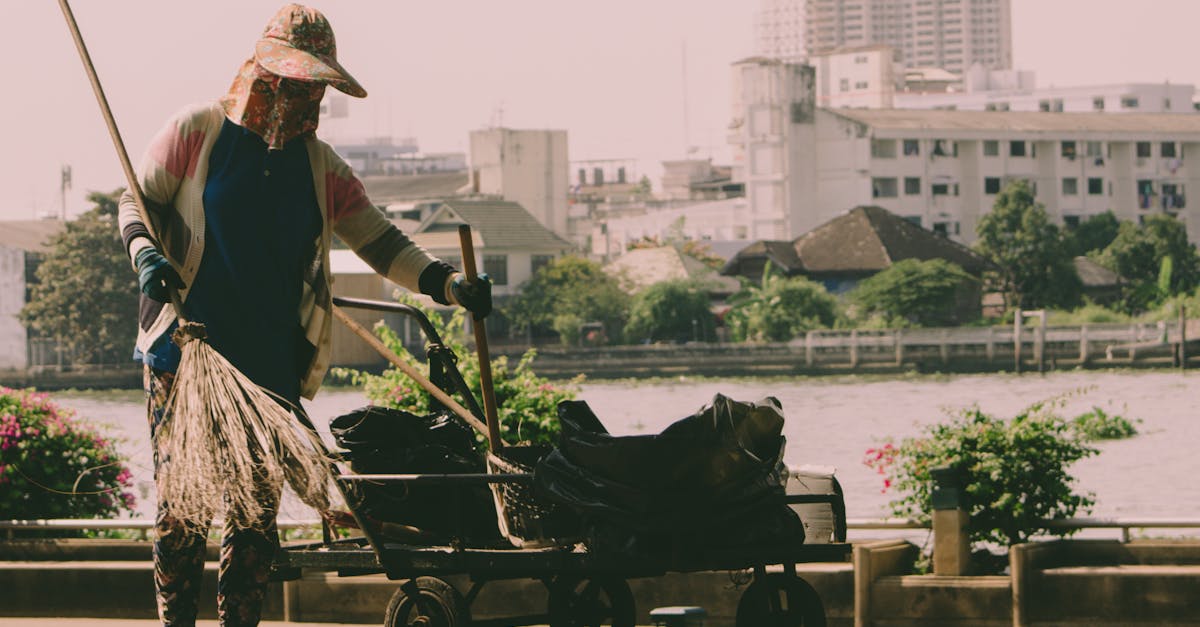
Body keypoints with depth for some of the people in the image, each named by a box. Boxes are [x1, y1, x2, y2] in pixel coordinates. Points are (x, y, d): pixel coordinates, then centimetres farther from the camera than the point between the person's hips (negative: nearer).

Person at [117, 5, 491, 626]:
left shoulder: (322, 167, 12)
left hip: (272, 366, 3)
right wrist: (145, 252, -16)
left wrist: (448, 284, -4)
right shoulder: (197, 130, 2)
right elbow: (137, 201, 6)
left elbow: (382, 242, 11)